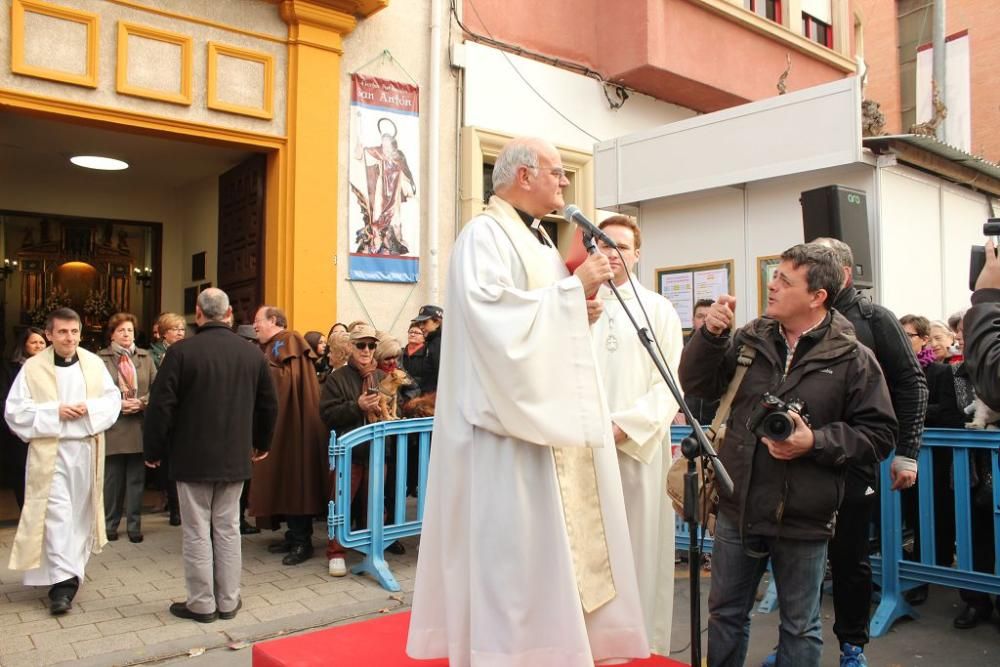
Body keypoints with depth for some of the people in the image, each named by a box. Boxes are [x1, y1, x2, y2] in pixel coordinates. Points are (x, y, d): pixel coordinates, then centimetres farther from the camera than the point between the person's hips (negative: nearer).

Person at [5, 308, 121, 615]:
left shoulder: (93, 363, 3)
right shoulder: (33, 367, -5)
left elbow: (113, 398, 6)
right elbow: (15, 410, -6)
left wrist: (90, 408, -13)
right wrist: (55, 412, -16)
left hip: (87, 449, 3)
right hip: (50, 452, -3)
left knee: (81, 511, 13)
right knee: (58, 512, -9)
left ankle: (70, 570, 31)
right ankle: (63, 581, -6)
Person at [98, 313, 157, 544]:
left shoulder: (145, 358, 8)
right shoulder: (101, 358, -1)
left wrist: (141, 402, -11)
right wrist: (117, 404, -15)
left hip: (139, 428, 2)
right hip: (112, 427, -2)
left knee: (136, 480, 8)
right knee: (112, 480, 7)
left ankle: (134, 526, 16)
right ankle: (110, 524, 21)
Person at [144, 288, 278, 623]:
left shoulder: (182, 352, -12)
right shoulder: (252, 354, 1)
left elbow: (161, 406, -11)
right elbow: (268, 405, 9)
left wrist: (153, 450, 3)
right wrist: (261, 444, 23)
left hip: (193, 458, -3)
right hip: (235, 458, 4)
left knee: (197, 532, 6)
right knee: (228, 529, 11)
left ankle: (201, 603, 15)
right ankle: (228, 601, 19)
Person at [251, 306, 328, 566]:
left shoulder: (289, 342, -8)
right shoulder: (271, 346, 20)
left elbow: (287, 378, -20)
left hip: (292, 424, -10)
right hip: (279, 425, 10)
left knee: (295, 481, -7)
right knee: (285, 481, 10)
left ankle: (303, 541, -2)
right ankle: (294, 535, 17)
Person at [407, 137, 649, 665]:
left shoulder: (540, 240, 18)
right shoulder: (484, 235, -10)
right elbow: (497, 315, -25)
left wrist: (582, 312, 3)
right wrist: (574, 288, -18)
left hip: (558, 417, 10)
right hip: (517, 420, -9)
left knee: (561, 539, 14)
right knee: (519, 543, -3)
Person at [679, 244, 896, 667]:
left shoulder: (853, 358, -8)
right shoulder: (750, 339, 1)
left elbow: (879, 434, -7)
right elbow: (697, 384, 3)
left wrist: (816, 442, -20)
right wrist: (710, 335, -12)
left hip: (803, 520, -3)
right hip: (738, 509, 3)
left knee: (800, 626, 17)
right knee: (725, 613, 19)